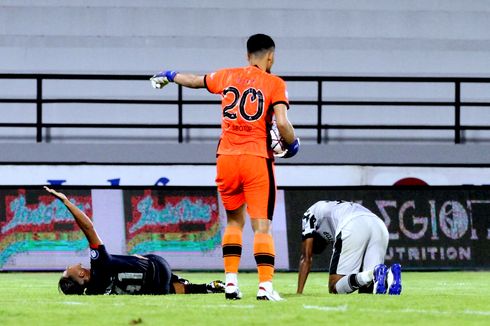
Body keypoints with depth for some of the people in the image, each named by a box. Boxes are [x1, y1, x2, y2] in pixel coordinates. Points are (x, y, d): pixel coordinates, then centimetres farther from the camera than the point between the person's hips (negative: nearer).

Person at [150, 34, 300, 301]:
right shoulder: (275, 84, -1)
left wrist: (169, 76, 49)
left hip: (227, 158, 4)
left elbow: (195, 81, 30)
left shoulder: (227, 76, 12)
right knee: (262, 226, -4)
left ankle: (231, 282, 12)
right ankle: (265, 285, -15)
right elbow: (282, 124, -13)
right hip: (258, 159, -4)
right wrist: (292, 144, 8)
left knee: (234, 220, 19)